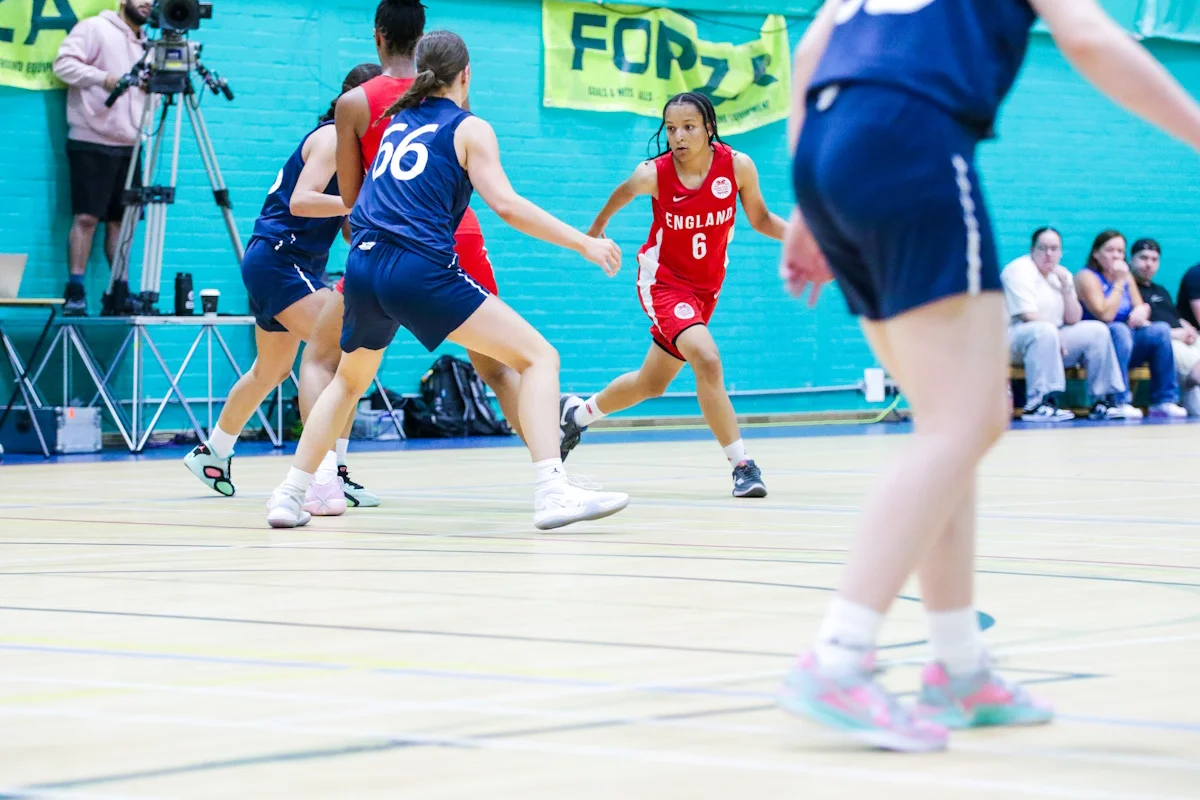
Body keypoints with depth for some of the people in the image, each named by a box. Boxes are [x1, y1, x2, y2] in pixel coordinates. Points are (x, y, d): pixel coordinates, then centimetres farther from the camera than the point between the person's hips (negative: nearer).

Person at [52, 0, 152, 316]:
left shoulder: (145, 44, 20)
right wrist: (103, 78, -24)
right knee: (87, 216, -10)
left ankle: (120, 293, 9)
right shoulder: (95, 28, -1)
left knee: (121, 218, 6)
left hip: (128, 146, 7)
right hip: (91, 142, -7)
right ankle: (75, 293, -8)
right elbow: (64, 64, -12)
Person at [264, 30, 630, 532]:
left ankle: (289, 496, 25)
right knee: (539, 357, -5)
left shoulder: (397, 120, 22)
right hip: (421, 270, -6)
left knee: (349, 381, 31)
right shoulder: (468, 128, 5)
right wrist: (584, 243, -6)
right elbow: (507, 205, -8)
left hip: (364, 265, 6)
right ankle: (551, 493, -22)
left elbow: (352, 197, 33)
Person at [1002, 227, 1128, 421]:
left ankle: (1102, 401, -5)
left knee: (1097, 330, -3)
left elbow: (1073, 320, 6)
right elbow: (1028, 315, -18)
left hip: (1051, 338, 8)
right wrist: (1057, 334, -12)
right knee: (1044, 331, -39)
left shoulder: (1062, 274, 14)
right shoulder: (1019, 270, -8)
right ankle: (1037, 404, -43)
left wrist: (1066, 287, -6)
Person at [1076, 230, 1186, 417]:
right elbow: (1105, 315, -18)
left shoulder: (1126, 276, 16)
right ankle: (1119, 402, -39)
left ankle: (1164, 401, -19)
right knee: (1119, 329, -36)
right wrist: (1119, 283, -15)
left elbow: (1140, 307, 10)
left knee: (1161, 330, -15)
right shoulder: (1087, 277, -7)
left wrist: (1141, 312, -14)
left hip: (1127, 346, 7)